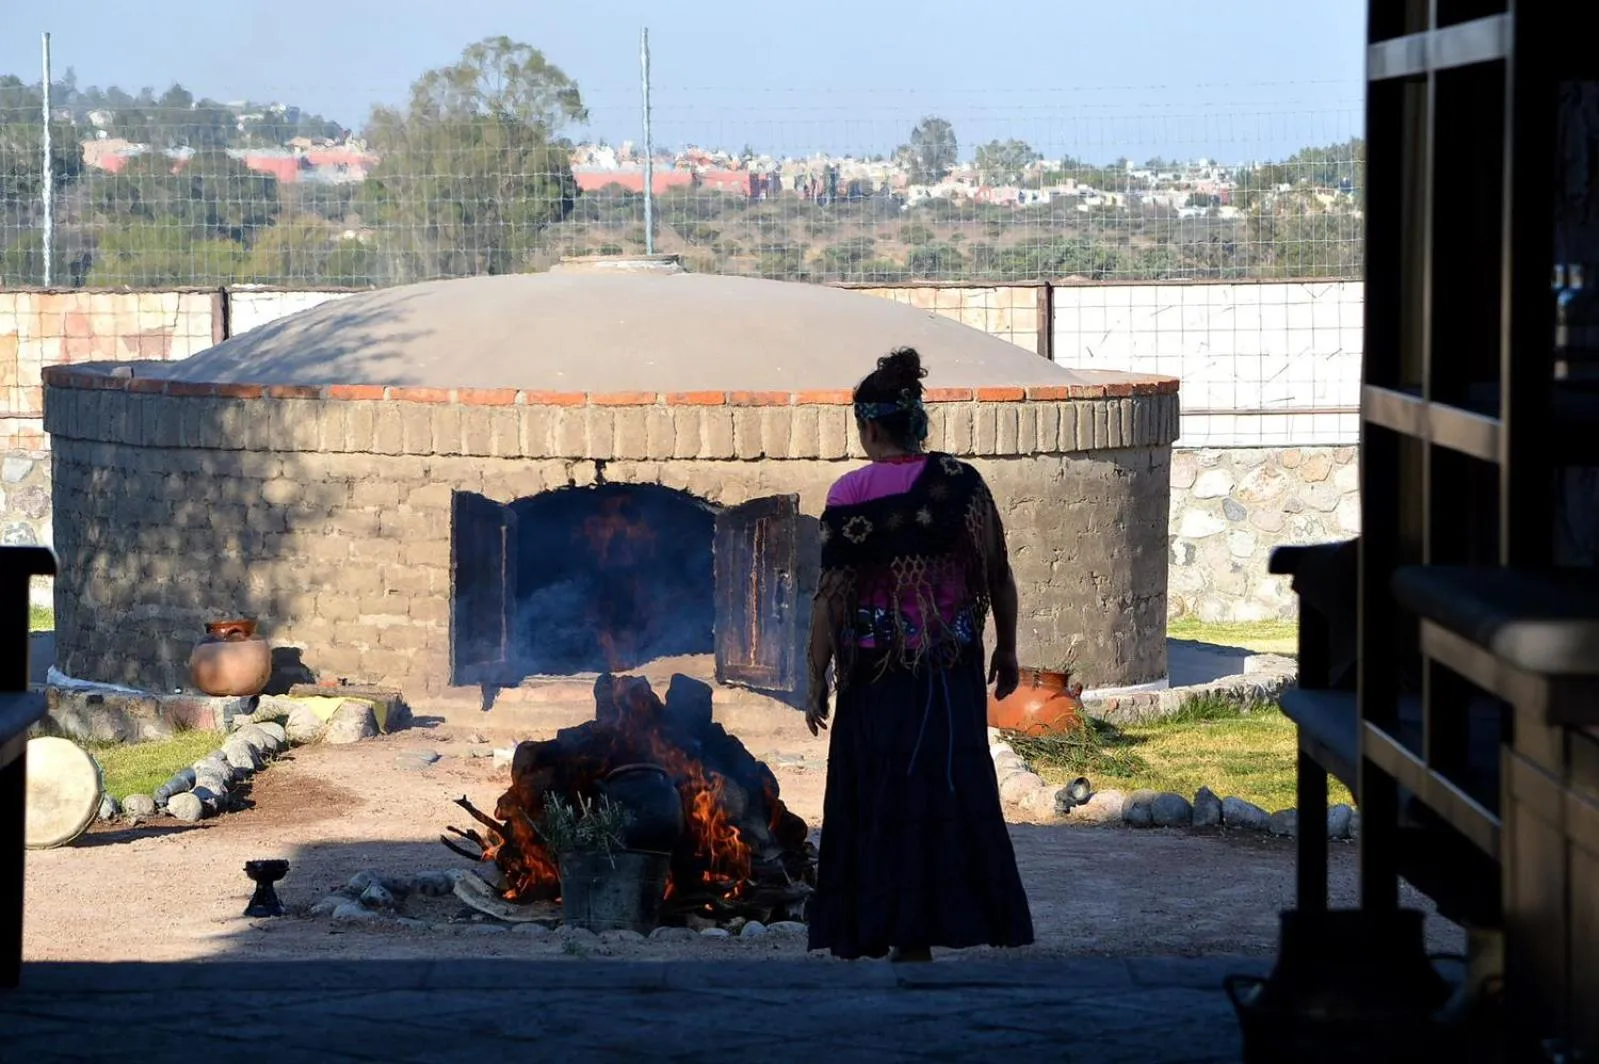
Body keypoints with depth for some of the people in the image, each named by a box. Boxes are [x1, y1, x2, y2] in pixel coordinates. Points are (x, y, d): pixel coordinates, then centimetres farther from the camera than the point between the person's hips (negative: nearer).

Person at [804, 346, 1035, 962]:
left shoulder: (851, 495, -9)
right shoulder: (962, 482, -2)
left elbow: (831, 595, -9)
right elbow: (999, 575, 2)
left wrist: (818, 679, -2)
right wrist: (1007, 649, 16)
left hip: (876, 671, -2)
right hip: (952, 672, 2)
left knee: (877, 800, 7)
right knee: (946, 791, 8)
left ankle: (867, 934, 10)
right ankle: (918, 938, 8)